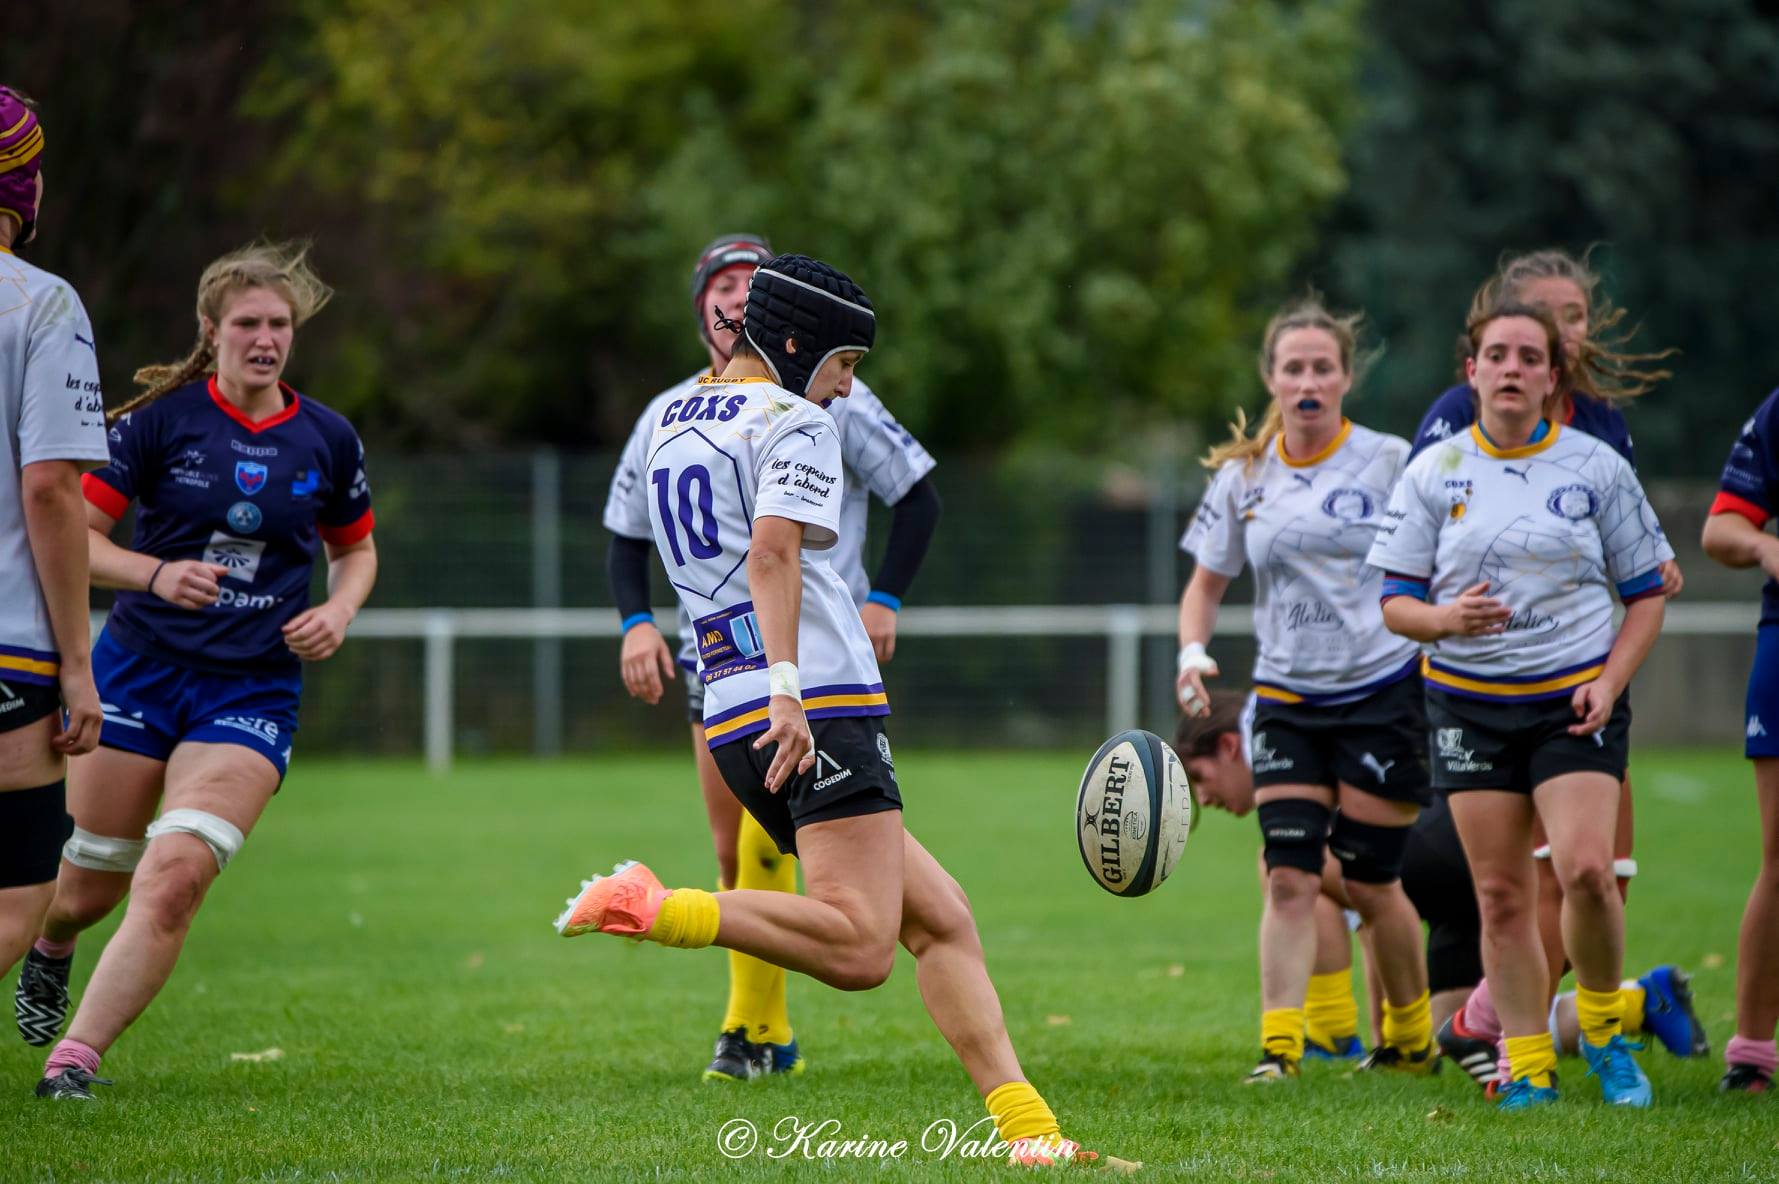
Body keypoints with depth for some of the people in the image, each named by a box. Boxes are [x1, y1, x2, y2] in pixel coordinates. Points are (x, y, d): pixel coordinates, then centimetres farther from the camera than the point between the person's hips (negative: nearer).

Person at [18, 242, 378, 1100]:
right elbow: (74, 532, -4)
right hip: (138, 668, -1)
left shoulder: (328, 440, 4)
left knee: (175, 878, -20)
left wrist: (337, 612, -1)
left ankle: (74, 1058, -15)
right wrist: (155, 573, -21)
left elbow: (355, 549, 20)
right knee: (89, 888, 8)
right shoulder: (162, 418, -5)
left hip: (252, 691, 1)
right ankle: (51, 945, 45)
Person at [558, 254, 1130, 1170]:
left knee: (940, 920, 8)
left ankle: (1026, 1126, -1)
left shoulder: (669, 426, 22)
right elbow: (773, 554, -19)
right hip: (819, 709, -10)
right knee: (858, 949, -21)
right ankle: (656, 911, -27)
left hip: (731, 718, 10)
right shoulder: (796, 423, -3)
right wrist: (787, 689, -28)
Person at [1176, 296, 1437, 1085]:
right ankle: (1279, 1047, -11)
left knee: (1369, 883, 2)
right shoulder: (1243, 477, 5)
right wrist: (1193, 651, -4)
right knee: (1289, 878, -9)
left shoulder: (1390, 463, -5)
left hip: (1382, 693, -3)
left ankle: (1412, 1041, 22)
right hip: (1287, 699, 3)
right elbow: (1207, 580, 13)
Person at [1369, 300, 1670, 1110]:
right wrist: (1443, 619, -18)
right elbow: (1394, 601, 4)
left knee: (1585, 869, -18)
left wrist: (1610, 681, -8)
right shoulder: (1433, 474, 4)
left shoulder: (1597, 469, 2)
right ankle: (1528, 1066, 11)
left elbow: (1646, 593, 7)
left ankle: (1603, 1026, 6)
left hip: (1575, 699, -2)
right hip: (1469, 701, 2)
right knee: (1500, 893, 1)